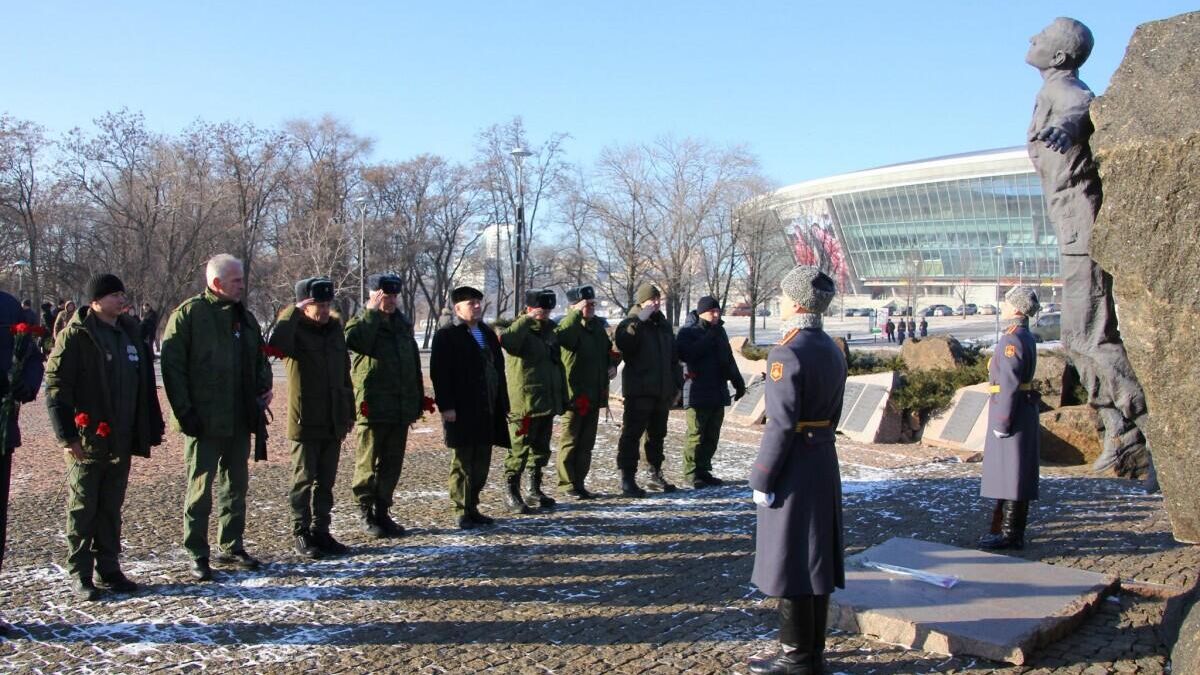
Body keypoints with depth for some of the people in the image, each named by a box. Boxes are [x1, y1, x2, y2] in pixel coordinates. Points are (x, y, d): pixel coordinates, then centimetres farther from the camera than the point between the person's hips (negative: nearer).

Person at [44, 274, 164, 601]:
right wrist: (67, 435, -16)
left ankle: (108, 569, 22)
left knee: (112, 508, 13)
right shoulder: (76, 336, -9)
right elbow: (55, 385, -12)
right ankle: (79, 574, 13)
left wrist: (151, 428, 12)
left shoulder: (129, 332, 11)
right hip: (88, 441, -6)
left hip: (121, 441, 6)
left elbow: (145, 384, 15)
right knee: (82, 509, 3)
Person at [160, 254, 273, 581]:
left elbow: (259, 357, 21)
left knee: (236, 484, 14)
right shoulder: (188, 314, -9)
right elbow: (172, 364, -12)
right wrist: (185, 411, -16)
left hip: (240, 420, 7)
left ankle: (231, 546, 25)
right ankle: (197, 554, 11)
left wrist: (264, 386, 2)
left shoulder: (244, 317, 11)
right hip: (204, 421, -7)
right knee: (200, 489, 1)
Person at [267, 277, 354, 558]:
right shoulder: (295, 330, -8)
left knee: (326, 481, 12)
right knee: (304, 480, 2)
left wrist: (349, 411, 17)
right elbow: (275, 344, -34)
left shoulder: (335, 329, 10)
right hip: (305, 421, -6)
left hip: (333, 422, 6)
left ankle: (321, 530, 21)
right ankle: (301, 533, 12)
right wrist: (294, 312, -28)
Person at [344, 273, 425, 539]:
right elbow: (353, 340, -28)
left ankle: (382, 512, 20)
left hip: (401, 408, 6)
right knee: (369, 464, 1)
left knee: (392, 464, 10)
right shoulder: (361, 322, -2)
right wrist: (372, 312, -21)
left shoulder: (403, 324, 16)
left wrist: (418, 401, 18)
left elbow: (415, 364, 22)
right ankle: (366, 514, 13)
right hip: (373, 407, -6)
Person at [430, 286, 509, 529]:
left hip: (488, 411, 7)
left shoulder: (488, 334, 17)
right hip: (461, 411, -7)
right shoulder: (446, 336, -4)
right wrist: (446, 406, -18)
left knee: (481, 462, 10)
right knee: (463, 462, -1)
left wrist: (503, 405, 13)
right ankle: (463, 512, 7)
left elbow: (499, 369, 18)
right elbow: (439, 374, -11)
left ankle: (472, 507, 20)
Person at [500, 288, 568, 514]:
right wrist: (527, 319, -27)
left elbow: (558, 365, 21)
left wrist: (563, 398, 18)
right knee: (520, 449, -5)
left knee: (541, 449, 14)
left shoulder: (551, 331, 15)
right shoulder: (520, 331, -8)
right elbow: (506, 340, -34)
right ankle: (511, 493, 4)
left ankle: (534, 489, 27)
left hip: (548, 402, 8)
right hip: (524, 402, -8)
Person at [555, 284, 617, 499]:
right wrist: (576, 313, -29)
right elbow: (561, 336, -36)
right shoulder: (570, 327, -11)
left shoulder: (597, 325, 13)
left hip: (595, 395, 8)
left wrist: (613, 365, 10)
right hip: (575, 394, -8)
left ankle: (579, 482, 21)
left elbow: (610, 349, 29)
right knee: (570, 441, 0)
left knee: (587, 442, 13)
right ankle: (569, 484, 7)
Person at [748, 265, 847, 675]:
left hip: (794, 471, -9)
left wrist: (761, 478, -15)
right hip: (825, 464, 9)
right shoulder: (833, 350, 9)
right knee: (817, 559, 14)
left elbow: (781, 425, -21)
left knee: (789, 562, 1)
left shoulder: (787, 354, -18)